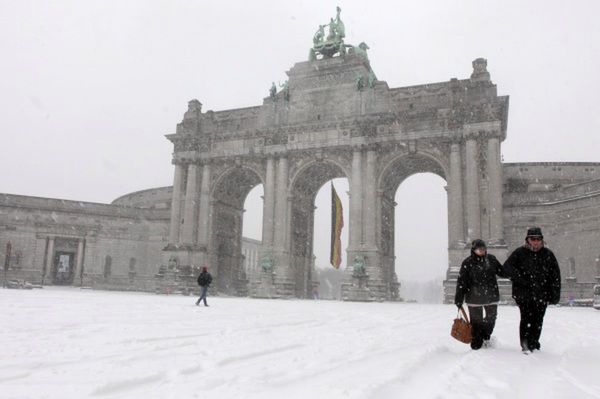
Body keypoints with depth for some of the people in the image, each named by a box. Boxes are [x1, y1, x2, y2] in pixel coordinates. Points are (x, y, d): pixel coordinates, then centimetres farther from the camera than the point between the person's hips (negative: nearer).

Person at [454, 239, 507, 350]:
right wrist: (459, 299, -8)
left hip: (491, 296, 4)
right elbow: (461, 282, -7)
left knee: (491, 318, 14)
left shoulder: (491, 259, 2)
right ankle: (476, 345, 19)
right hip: (474, 298, -3)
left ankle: (485, 337, 40)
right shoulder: (467, 263, -9)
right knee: (476, 322, 4)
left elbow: (502, 272, 15)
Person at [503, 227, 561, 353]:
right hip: (523, 293, -2)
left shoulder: (548, 254, 8)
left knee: (538, 321, 6)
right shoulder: (520, 253, 0)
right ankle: (525, 344, 3)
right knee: (526, 318, -7)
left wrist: (555, 295, 5)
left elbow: (555, 276, 10)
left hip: (542, 294, 3)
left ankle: (534, 345, 20)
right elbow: (507, 266, -6)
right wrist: (520, 279, -15)